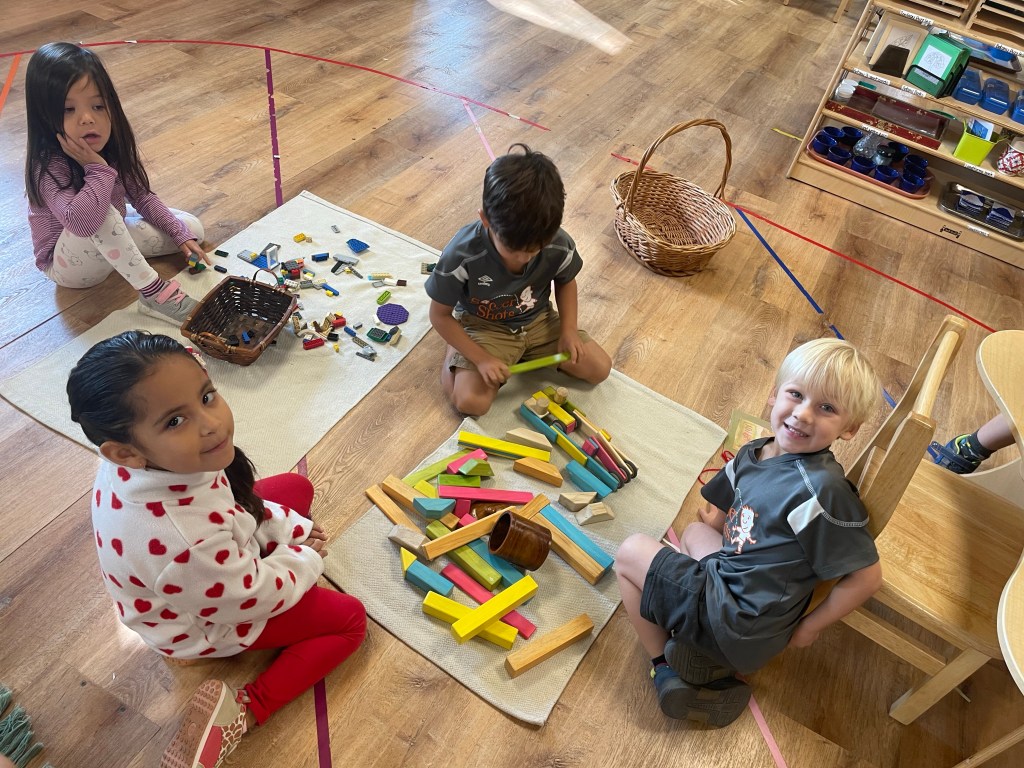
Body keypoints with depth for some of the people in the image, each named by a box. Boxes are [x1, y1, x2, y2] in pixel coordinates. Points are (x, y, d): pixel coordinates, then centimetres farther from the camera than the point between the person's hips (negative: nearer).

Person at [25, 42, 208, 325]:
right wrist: (98, 169, -41)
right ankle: (154, 292, -30)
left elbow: (142, 197, 0)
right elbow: (80, 221, -48)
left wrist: (181, 234, -6)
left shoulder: (113, 147, -11)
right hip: (68, 265, -7)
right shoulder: (48, 167, -31)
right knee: (100, 214, -39)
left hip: (111, 239, 7)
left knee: (193, 228, 2)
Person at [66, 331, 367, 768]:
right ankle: (246, 711, -2)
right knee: (350, 620, 0)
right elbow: (254, 597, -28)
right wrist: (306, 559, -11)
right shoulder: (186, 539, -48)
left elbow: (233, 499, -5)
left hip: (217, 562, 7)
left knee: (296, 487, 16)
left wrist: (290, 528, -6)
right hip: (208, 626, -7)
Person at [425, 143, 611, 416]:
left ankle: (527, 353, 13)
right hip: (484, 327, -4)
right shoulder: (463, 255, -32)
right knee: (470, 401, -24)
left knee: (599, 368, -4)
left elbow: (566, 281, 3)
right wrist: (481, 358, -24)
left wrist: (569, 328, -11)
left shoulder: (559, 245, -22)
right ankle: (454, 353, 7)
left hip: (538, 321, 4)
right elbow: (440, 315, -18)